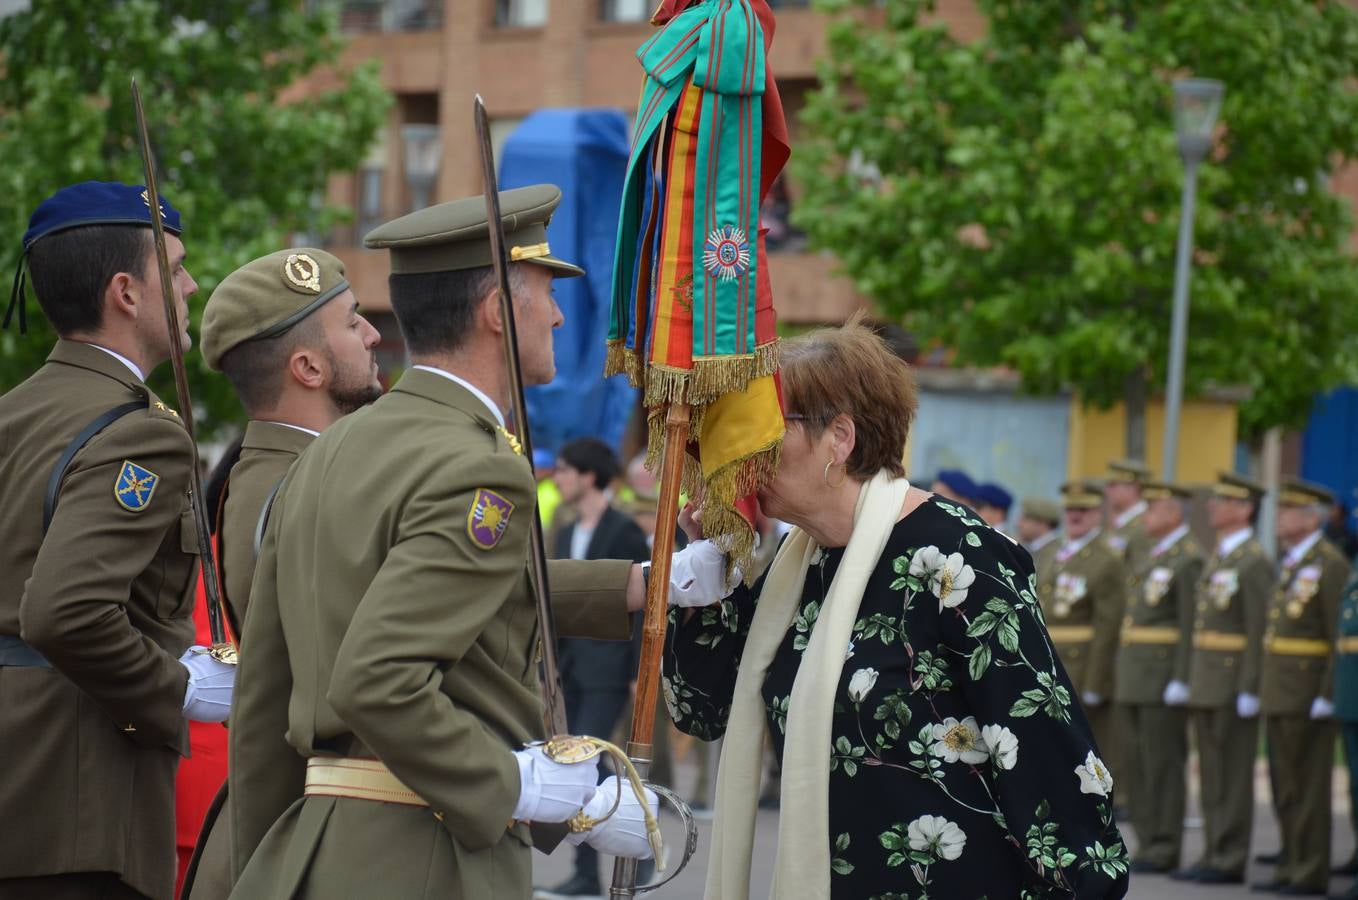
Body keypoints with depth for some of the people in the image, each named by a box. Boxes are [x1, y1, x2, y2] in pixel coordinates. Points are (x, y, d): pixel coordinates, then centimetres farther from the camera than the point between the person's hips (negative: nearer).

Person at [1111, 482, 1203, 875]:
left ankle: (1164, 850, -2)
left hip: (1164, 679, -9)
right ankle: (1148, 844, 15)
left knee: (1163, 767, -6)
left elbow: (1192, 626, -16)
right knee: (1137, 765, 10)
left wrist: (1181, 680, -20)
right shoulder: (1153, 557, 19)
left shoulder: (1189, 559, -10)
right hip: (1134, 680, 9)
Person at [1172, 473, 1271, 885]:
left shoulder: (1254, 563, -12)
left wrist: (1248, 689, -20)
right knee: (1211, 775, 12)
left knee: (1232, 777, -3)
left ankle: (1230, 860, 1)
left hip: (1234, 686, -9)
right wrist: (1194, 681, 17)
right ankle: (1213, 854, 17)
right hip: (1207, 685, 9)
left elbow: (1259, 631, -16)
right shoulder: (1217, 558, 16)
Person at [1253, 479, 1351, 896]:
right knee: (1285, 786, 12)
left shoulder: (1330, 564, -11)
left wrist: (1327, 694, -20)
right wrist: (1265, 687, 17)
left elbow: (1341, 636, -16)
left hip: (1308, 693, -9)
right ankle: (1291, 865, 19)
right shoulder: (1290, 563, 16)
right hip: (1278, 690, 9)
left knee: (1308, 783, -4)